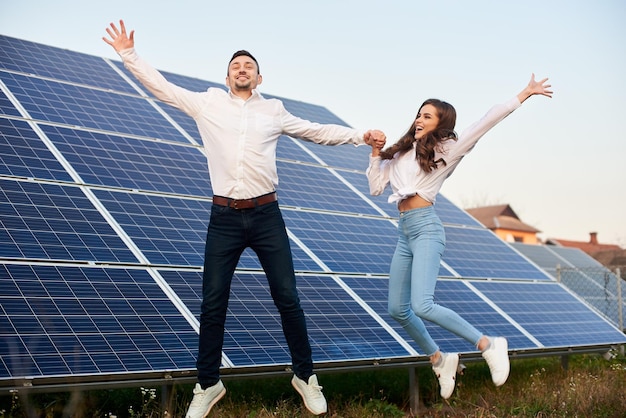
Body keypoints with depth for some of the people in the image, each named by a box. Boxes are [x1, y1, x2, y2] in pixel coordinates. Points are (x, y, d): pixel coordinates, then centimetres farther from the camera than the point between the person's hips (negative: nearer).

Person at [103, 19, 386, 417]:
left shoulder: (273, 111, 10)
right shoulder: (208, 103, 9)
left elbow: (318, 131, 18)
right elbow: (162, 86, 14)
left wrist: (360, 135, 12)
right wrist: (129, 54, 11)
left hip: (266, 216, 0)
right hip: (224, 217, 0)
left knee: (288, 299, 1)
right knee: (213, 303, 2)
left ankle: (305, 377, 17)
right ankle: (208, 385, 16)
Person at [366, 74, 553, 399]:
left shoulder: (446, 149, 0)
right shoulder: (402, 152, 16)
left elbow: (485, 122, -7)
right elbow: (376, 187, 17)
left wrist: (524, 94, -9)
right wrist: (375, 154, 7)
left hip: (425, 228, -7)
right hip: (404, 231, 7)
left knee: (422, 306, -23)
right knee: (397, 309, 7)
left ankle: (488, 345, -7)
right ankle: (439, 360, 27)